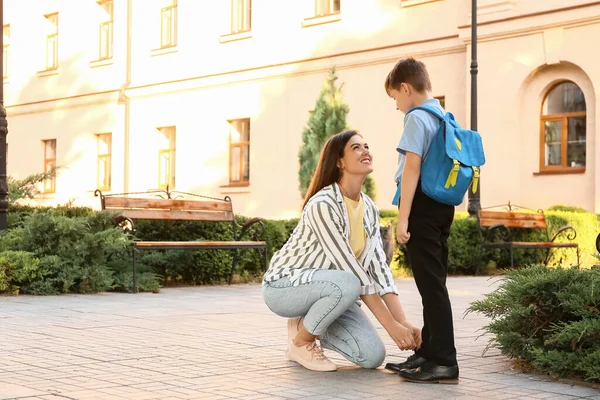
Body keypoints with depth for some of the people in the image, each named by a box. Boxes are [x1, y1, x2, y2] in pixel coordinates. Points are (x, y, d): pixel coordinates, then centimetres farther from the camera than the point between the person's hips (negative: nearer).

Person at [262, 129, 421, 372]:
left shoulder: (369, 209, 0)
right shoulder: (322, 205, -26)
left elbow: (378, 266, -4)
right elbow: (351, 270, -28)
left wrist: (403, 322, -15)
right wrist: (391, 325, -29)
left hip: (327, 289, 7)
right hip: (284, 286, -7)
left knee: (373, 356, -11)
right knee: (347, 284, -37)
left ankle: (308, 324, 13)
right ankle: (300, 341, -11)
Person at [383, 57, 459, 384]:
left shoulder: (417, 118, -12)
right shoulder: (444, 117, 15)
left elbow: (412, 168, -19)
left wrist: (402, 218, -19)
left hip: (422, 206, -9)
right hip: (442, 204, 9)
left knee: (430, 282, -8)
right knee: (433, 281, 13)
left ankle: (444, 362, -7)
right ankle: (429, 352, 21)